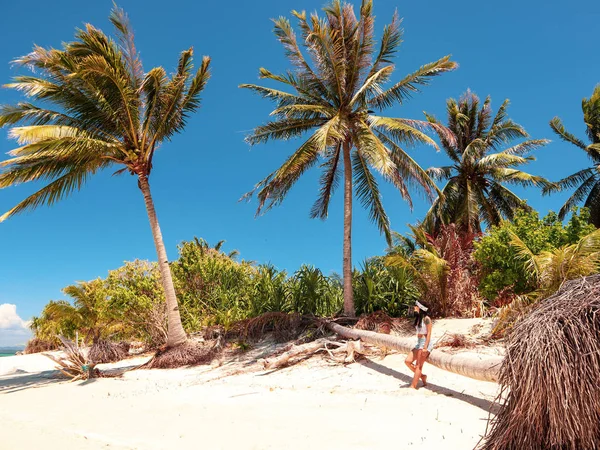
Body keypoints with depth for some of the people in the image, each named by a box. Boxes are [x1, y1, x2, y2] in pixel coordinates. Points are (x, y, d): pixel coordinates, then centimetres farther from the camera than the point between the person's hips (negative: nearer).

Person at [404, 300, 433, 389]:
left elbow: (429, 333, -15)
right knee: (408, 361, 0)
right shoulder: (418, 318, 13)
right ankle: (422, 376, 16)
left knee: (418, 365, -6)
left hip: (425, 343, -9)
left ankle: (413, 387, -2)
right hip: (419, 343, 9)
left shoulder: (426, 319, -12)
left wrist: (425, 347, -20)